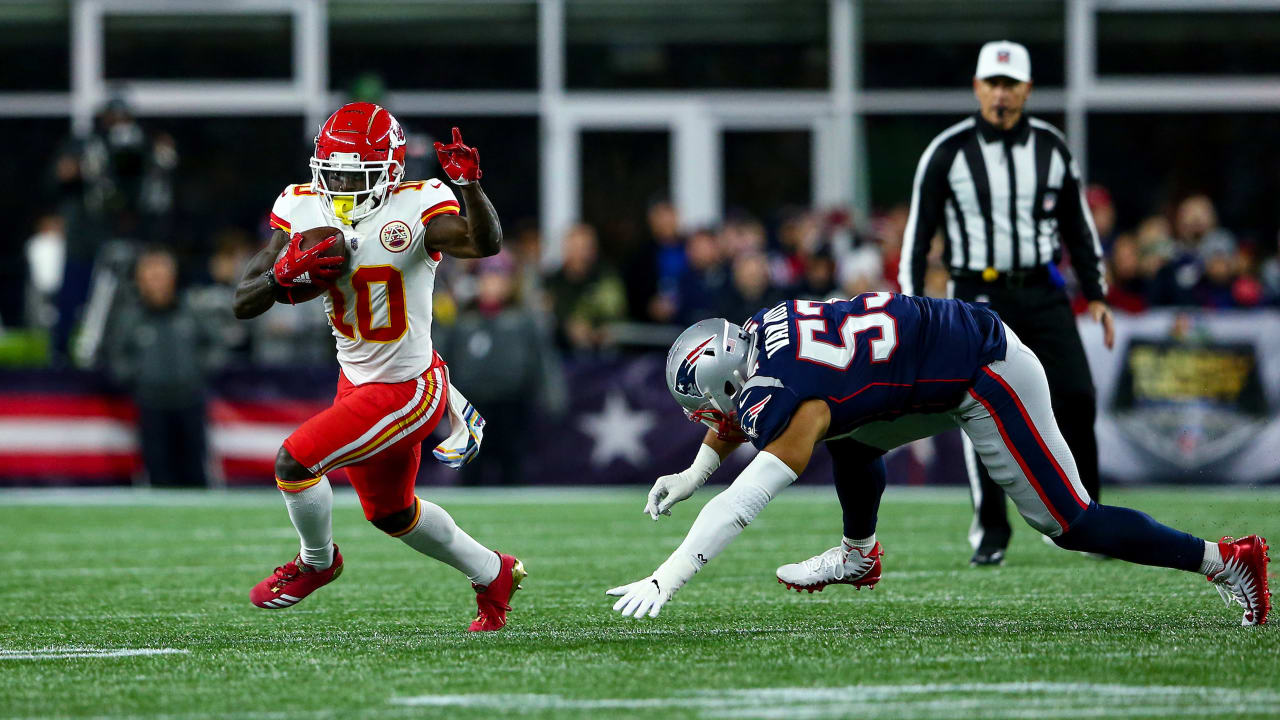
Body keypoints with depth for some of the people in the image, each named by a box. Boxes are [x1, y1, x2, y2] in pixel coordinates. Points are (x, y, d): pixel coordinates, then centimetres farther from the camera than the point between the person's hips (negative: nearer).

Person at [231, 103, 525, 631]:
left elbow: (486, 245, -37)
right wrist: (284, 276, -26)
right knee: (391, 514, 24)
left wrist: (469, 185, -52)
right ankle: (493, 575, 47)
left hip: (409, 389, -8)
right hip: (358, 384, 8)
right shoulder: (302, 212, -5)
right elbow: (243, 304, -6)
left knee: (295, 460, -16)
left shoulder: (416, 208, -19)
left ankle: (316, 562, 14)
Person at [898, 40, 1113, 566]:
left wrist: (1096, 296, 13)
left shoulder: (1051, 147, 7)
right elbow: (918, 231, 2)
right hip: (978, 294, -2)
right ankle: (990, 530, 5)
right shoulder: (948, 152, -2)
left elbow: (1078, 225, 16)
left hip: (1043, 293, 2)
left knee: (1076, 399, -10)